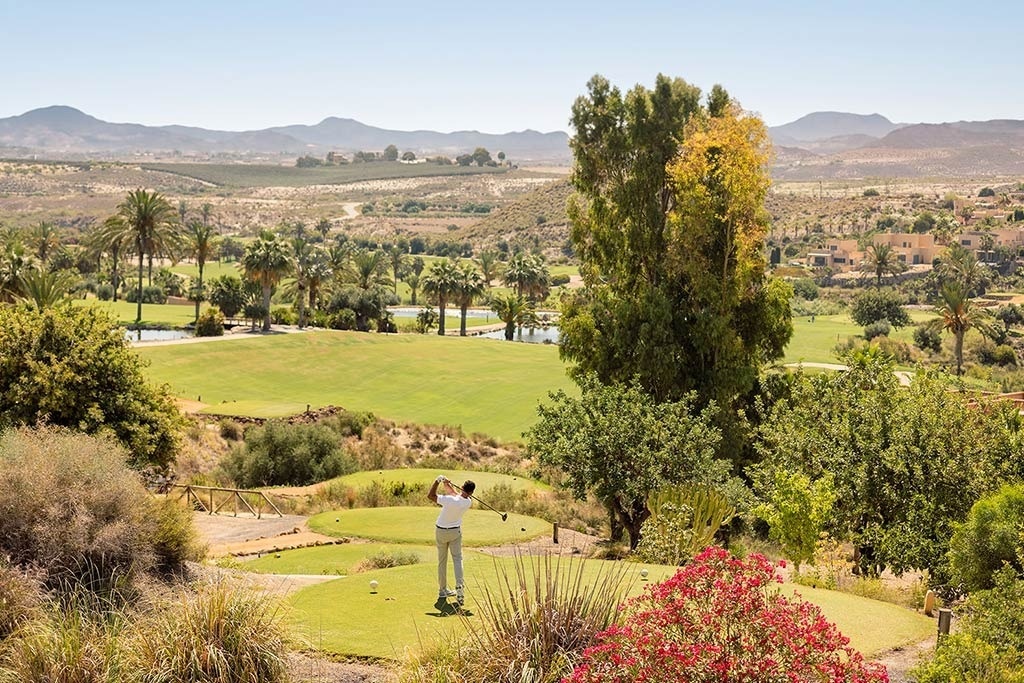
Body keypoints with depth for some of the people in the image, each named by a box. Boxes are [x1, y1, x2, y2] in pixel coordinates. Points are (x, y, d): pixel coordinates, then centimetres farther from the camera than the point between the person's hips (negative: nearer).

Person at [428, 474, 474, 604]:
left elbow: (430, 496, -23)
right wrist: (447, 485, 0)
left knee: (442, 561, 10)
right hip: (456, 531, 2)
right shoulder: (468, 502, -14)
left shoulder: (450, 500, -30)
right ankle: (459, 587, -18)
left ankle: (442, 590, 16)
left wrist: (438, 481, -21)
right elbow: (457, 495, 6)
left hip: (441, 531, -2)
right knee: (458, 559, 2)